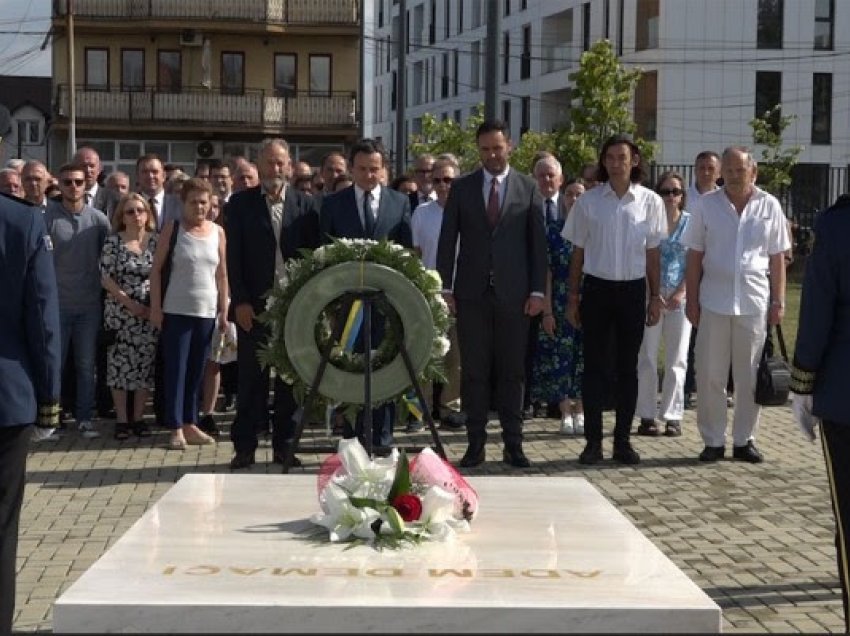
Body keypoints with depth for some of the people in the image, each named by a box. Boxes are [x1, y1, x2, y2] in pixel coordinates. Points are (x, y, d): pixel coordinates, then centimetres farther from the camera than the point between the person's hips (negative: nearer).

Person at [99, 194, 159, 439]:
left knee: (145, 365, 3)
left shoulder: (156, 240, 3)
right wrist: (130, 303, -12)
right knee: (119, 365, 0)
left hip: (150, 313, 2)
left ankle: (138, 417, 14)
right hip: (120, 313, -2)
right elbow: (106, 279, -5)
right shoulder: (113, 241, -2)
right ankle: (122, 419, 9)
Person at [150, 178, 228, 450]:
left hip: (207, 313, 3)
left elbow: (222, 274, 9)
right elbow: (156, 269, -3)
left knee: (196, 371, 10)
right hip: (176, 312, -3)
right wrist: (155, 307, -8)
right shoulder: (172, 229, -2)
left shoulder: (218, 232, 6)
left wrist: (223, 311, 5)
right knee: (175, 369, 0)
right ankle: (176, 428, 5)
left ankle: (190, 423, 20)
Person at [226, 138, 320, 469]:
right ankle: (244, 447, 10)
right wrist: (240, 301, -8)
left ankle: (284, 445, 16)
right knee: (251, 379, 3)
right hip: (254, 305, -1)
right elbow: (233, 256, 0)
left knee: (290, 379, 7)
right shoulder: (240, 203, 3)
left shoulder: (304, 205, 6)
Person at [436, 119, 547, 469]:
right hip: (472, 293, 1)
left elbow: (537, 242, 4)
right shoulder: (461, 188, 6)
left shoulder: (528, 188, 5)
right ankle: (475, 443, 9)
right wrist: (446, 288, -1)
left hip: (513, 294, 0)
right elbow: (447, 240, 5)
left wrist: (538, 290, -2)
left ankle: (513, 443, 11)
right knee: (474, 371, 3)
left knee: (512, 371, 4)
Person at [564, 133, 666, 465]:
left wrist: (656, 296, 4)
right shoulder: (588, 201, 0)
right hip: (597, 288, 0)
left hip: (633, 290, 0)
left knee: (628, 367, 7)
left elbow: (653, 253, 5)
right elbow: (578, 252, 4)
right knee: (595, 366, 3)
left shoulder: (650, 202, 0)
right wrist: (573, 297, 3)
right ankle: (593, 441, 10)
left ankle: (623, 440, 16)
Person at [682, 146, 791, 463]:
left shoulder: (770, 206, 3)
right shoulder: (705, 206, 1)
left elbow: (777, 258, 5)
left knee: (750, 376, 7)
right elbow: (694, 257, 3)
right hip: (714, 302, 0)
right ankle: (713, 440, 14)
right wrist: (692, 300, -1)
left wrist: (779, 302, 1)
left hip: (754, 302, 1)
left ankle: (744, 439, 18)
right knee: (710, 375, 4)